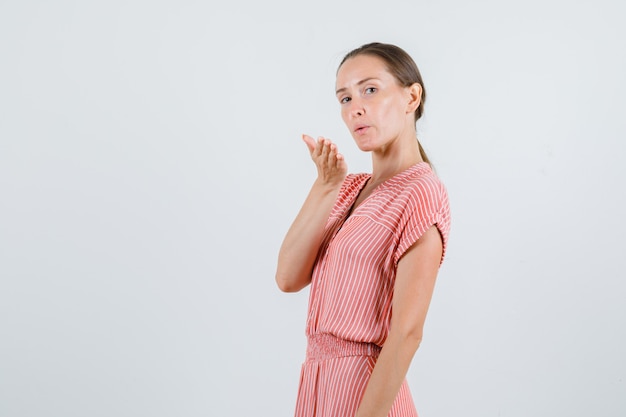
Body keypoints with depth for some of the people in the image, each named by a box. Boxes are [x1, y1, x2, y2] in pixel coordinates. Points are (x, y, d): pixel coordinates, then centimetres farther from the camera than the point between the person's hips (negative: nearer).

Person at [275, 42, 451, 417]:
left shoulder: (420, 193, -15)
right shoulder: (351, 188, 7)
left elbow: (407, 333, -20)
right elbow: (289, 278, -4)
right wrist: (325, 188, -10)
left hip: (365, 387, -7)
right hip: (319, 381, 7)